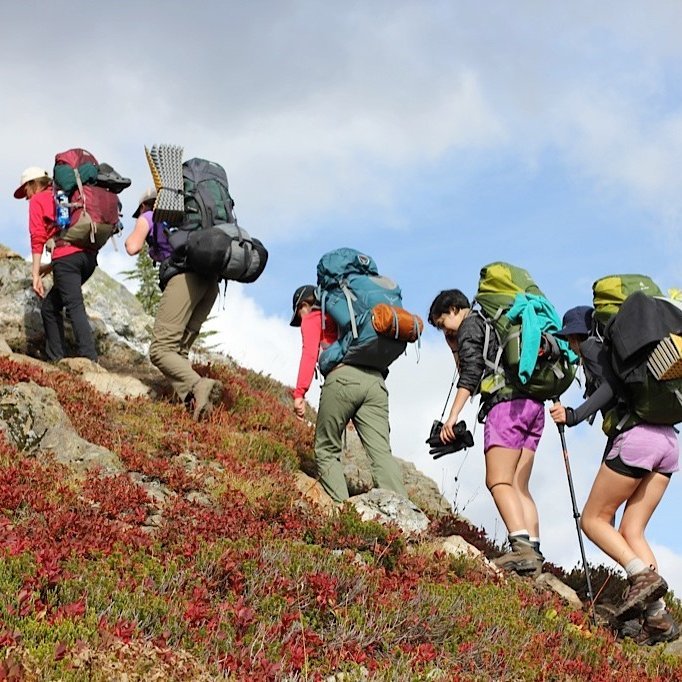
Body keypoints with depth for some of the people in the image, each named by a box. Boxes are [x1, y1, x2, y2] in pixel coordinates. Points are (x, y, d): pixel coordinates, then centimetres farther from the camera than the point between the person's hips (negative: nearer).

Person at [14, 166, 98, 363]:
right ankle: (55, 359, 9)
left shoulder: (37, 200, 10)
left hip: (66, 256, -7)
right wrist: (51, 266, 28)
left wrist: (35, 274, -5)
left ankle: (90, 360, -28)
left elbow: (37, 238, -2)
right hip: (88, 255, 7)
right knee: (50, 307, 15)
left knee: (75, 308, -15)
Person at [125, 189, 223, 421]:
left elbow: (133, 247, 2)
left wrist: (131, 237, 25)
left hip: (186, 277, -7)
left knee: (161, 349, -11)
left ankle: (197, 386, -36)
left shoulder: (149, 217, 17)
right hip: (211, 280, 7)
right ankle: (193, 400, -12)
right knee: (179, 349, 8)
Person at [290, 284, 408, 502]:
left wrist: (299, 393, -5)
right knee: (381, 452, -9)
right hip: (375, 380, 5)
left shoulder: (312, 319, 19)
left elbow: (310, 353, 1)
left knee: (326, 451, 8)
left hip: (342, 379, -5)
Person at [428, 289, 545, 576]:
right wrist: (455, 347, 32)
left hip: (507, 404, -9)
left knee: (498, 481, -14)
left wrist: (453, 415, -15)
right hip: (533, 405, 9)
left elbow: (471, 372, -10)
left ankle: (521, 546, -28)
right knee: (519, 487, 4)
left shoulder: (470, 324, 5)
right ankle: (533, 552, -7)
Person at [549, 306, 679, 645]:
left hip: (636, 437, -8)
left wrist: (574, 415, -16)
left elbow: (611, 388, -10)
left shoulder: (592, 347, 6)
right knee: (631, 531, 6)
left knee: (593, 519, 2)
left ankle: (643, 575, -20)